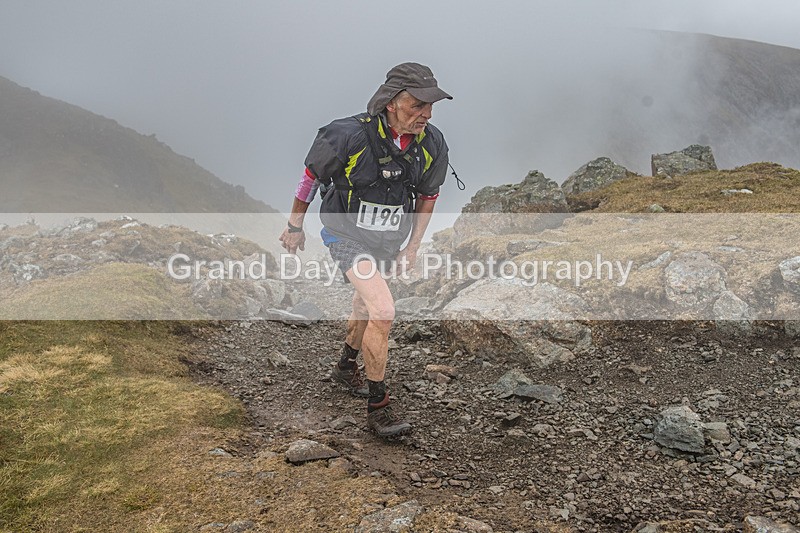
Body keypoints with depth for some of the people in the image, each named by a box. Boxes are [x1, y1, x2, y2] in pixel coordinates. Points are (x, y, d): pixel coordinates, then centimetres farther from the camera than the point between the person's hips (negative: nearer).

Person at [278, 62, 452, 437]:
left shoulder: (432, 144, -13)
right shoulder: (350, 136, -28)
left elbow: (428, 194, 5)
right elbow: (311, 175, -10)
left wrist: (413, 246, 5)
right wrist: (294, 227, 0)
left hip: (387, 241, 6)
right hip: (346, 235, -6)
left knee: (365, 306, 24)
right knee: (383, 311, -21)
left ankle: (346, 367, 52)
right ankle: (377, 407, -7)